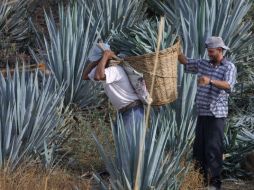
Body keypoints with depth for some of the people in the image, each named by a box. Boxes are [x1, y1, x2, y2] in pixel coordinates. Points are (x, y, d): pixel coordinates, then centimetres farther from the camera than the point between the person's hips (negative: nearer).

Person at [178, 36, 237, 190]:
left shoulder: (229, 67, -7)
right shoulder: (203, 64, 12)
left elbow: (228, 86, -25)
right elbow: (185, 62, 24)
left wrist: (210, 80, -41)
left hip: (216, 115, -7)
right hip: (202, 113, 7)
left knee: (213, 149, -9)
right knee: (198, 148, 10)